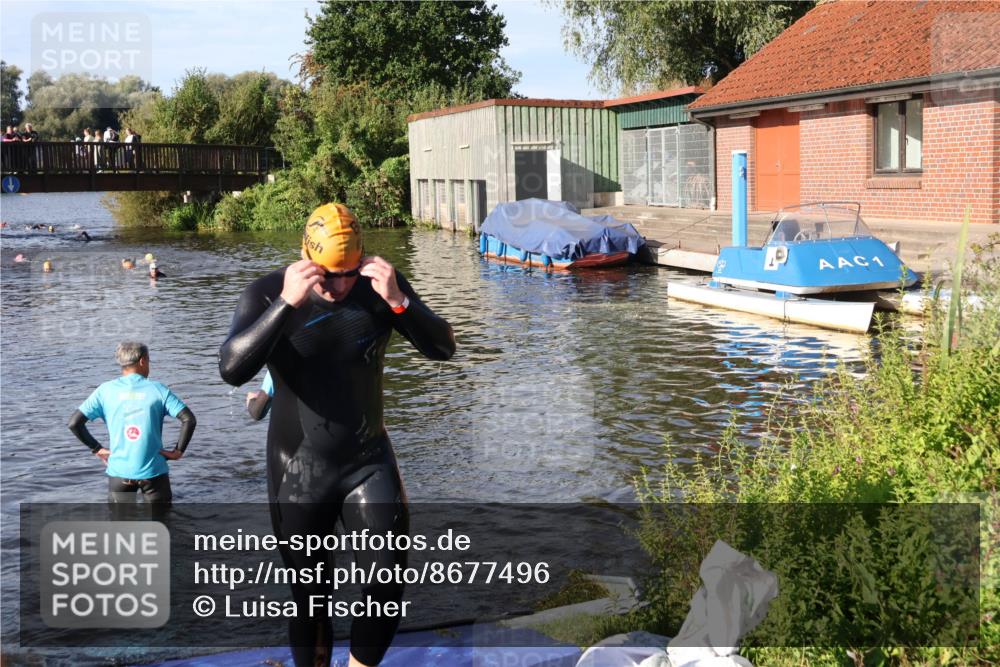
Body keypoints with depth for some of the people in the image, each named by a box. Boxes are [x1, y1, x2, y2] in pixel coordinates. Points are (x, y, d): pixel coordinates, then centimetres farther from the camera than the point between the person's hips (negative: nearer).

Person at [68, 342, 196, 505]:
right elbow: (189, 419, -11)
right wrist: (178, 451, -2)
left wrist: (96, 448, 5)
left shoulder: (105, 390, 1)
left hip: (119, 472, 1)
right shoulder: (157, 389, -2)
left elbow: (74, 423, -2)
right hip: (153, 471, -1)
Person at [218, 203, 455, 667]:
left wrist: (398, 300, -29)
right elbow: (232, 370, -27)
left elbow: (442, 349, -12)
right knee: (309, 599, 10)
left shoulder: (380, 285, -7)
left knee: (387, 587, -3)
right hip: (299, 473, -1)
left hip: (369, 463, 1)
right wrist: (287, 303, -39)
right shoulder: (266, 294, -12)